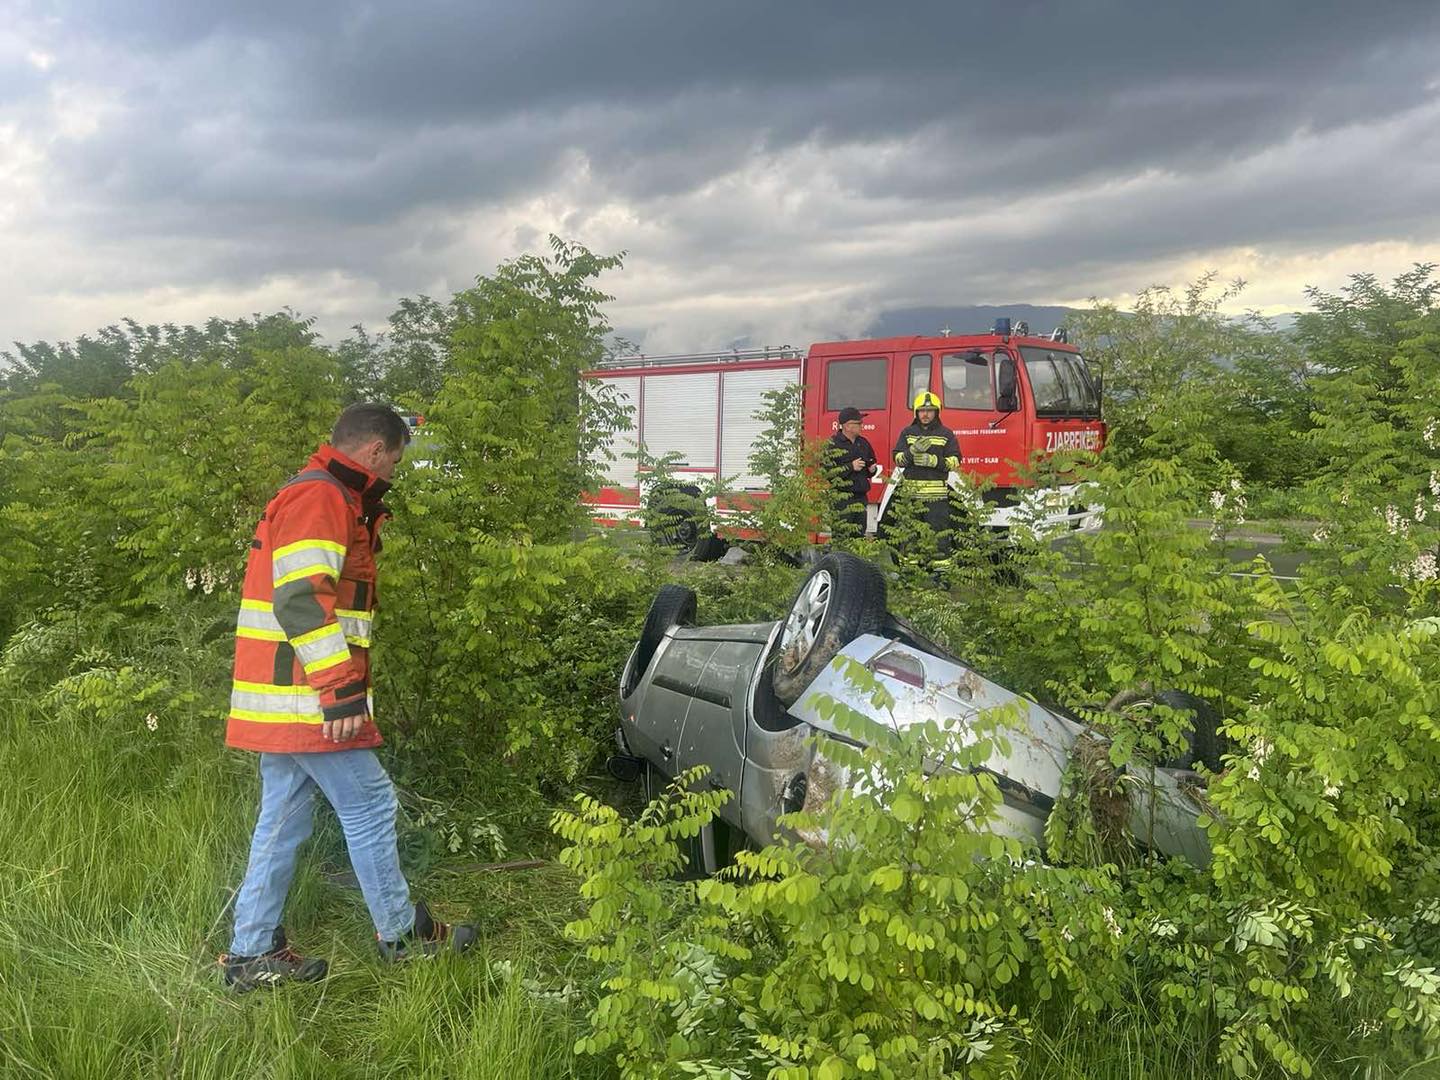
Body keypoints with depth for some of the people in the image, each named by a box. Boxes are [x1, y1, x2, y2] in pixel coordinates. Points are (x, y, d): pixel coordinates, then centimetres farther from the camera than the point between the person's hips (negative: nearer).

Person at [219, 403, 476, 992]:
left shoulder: (315, 497, 21)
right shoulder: (321, 498, -14)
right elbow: (302, 598, -25)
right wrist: (343, 689, -26)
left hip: (282, 700, 11)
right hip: (307, 700, -10)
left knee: (282, 821, 13)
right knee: (369, 806, 0)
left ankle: (253, 953, 19)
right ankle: (402, 933, 13)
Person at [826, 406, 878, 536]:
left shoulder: (863, 442, 15)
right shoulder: (833, 444, -7)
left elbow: (871, 464, 30)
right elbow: (826, 471, -16)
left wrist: (872, 469, 6)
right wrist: (850, 467, -17)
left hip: (861, 497, 7)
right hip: (842, 500, -7)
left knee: (859, 535, 7)